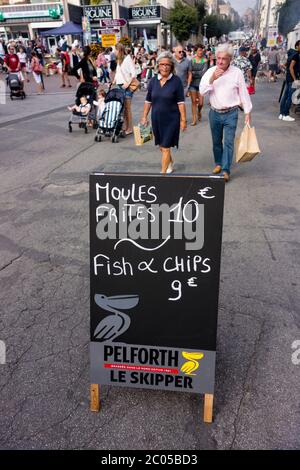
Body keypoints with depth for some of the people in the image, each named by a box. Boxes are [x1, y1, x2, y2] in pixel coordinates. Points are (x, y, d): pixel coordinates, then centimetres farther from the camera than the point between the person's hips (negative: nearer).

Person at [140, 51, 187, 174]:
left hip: (171, 119, -4)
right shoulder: (153, 80, 2)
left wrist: (183, 119, -11)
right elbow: (148, 101, 8)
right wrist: (144, 117, 8)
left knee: (165, 147, -4)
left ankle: (163, 172, 5)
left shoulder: (176, 81, -9)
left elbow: (180, 102, -10)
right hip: (156, 118, 5)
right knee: (161, 146, 18)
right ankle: (170, 162, 46)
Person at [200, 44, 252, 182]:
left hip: (230, 114, -3)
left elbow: (244, 93, -1)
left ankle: (226, 170, -2)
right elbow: (202, 91, -10)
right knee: (216, 141, 15)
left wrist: (247, 112, 0)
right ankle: (218, 163, 34)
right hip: (215, 112, 3)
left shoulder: (237, 73, -7)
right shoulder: (210, 71, -2)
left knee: (228, 142, -6)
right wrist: (212, 79, -24)